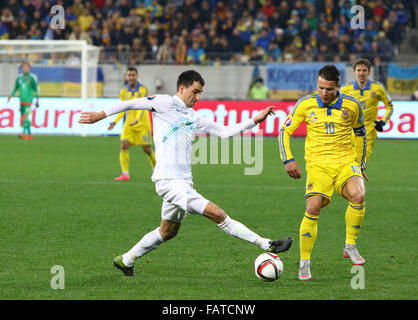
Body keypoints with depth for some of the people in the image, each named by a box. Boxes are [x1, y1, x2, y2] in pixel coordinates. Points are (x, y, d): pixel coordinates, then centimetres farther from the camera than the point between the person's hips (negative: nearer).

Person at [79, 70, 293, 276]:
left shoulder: (193, 118, 20)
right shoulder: (166, 103, -2)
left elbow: (224, 132, 21)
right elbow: (133, 104, 0)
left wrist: (255, 120, 15)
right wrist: (101, 115, -2)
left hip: (183, 182, 10)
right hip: (169, 180, -10)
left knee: (168, 232, 19)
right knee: (217, 214, -15)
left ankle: (126, 261, 32)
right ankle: (267, 245, -17)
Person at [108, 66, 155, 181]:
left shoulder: (143, 90, -8)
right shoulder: (124, 92, 6)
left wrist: (137, 119, -35)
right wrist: (115, 122, 3)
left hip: (142, 123, -3)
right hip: (129, 124, 3)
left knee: (147, 148, 0)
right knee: (124, 145, -15)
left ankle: (156, 169, 27)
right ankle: (125, 174, -16)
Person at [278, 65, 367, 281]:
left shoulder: (352, 105, 1)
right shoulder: (305, 104, -2)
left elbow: (360, 133, 18)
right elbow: (285, 131, 6)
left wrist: (360, 164, 21)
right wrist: (288, 160, -5)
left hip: (346, 162, 1)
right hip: (318, 164, -1)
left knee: (358, 195, -28)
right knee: (313, 208, -19)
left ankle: (350, 246, -8)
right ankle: (304, 263, -6)